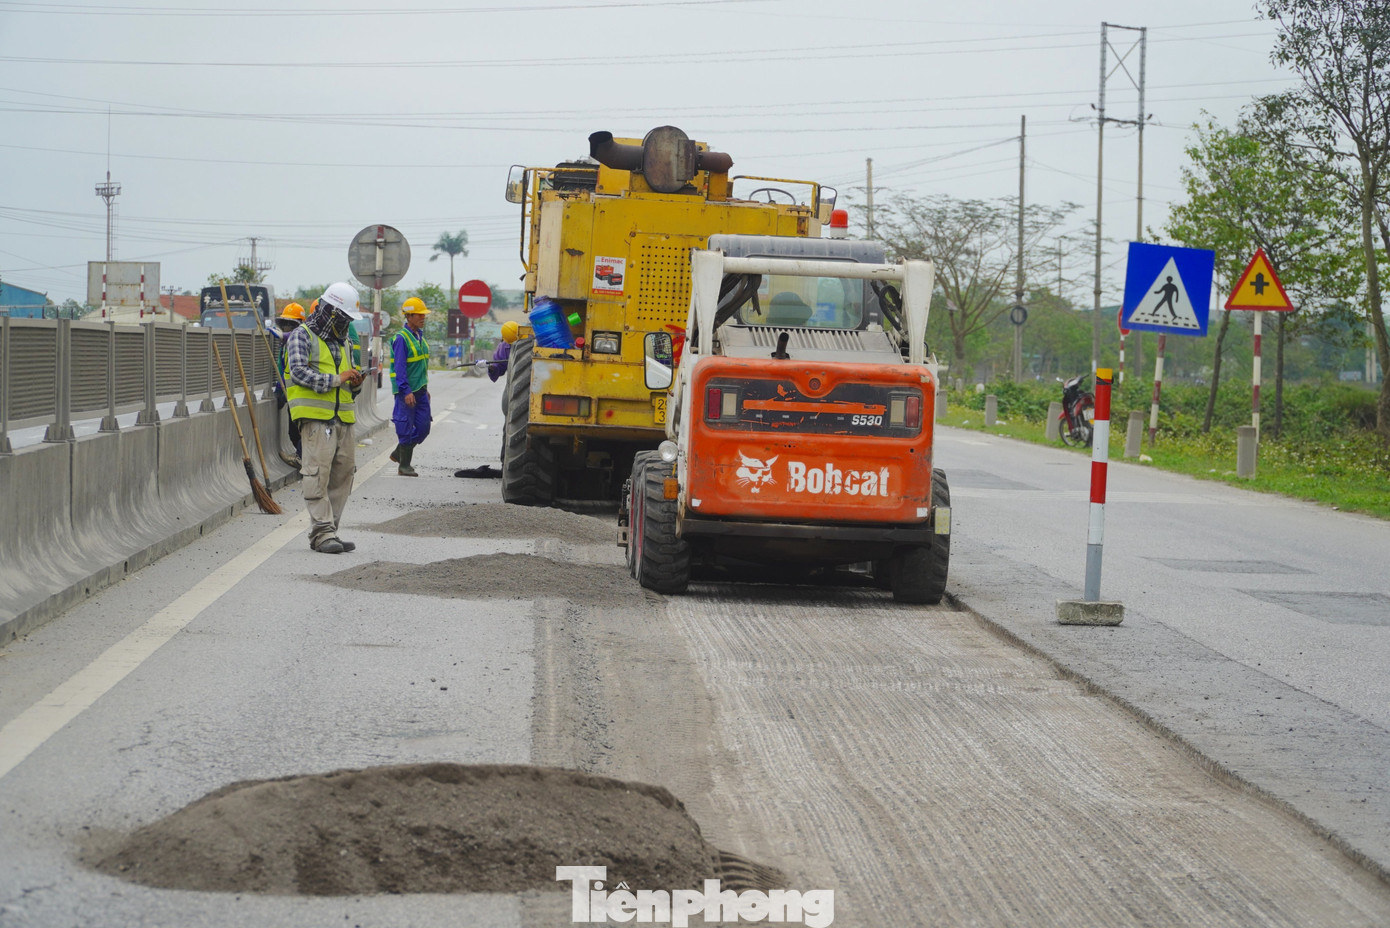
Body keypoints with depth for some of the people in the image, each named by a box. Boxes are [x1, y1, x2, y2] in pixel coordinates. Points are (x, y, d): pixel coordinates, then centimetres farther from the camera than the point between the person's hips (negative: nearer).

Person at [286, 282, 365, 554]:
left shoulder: (342, 343, 22)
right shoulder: (302, 336, -1)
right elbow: (300, 373, -14)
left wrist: (354, 383, 4)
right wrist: (337, 379, -15)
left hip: (343, 419, 8)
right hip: (316, 417, -8)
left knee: (343, 473, 4)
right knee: (318, 473, -12)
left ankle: (328, 531, 10)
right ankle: (323, 533, -13)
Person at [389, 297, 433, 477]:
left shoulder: (420, 336, 14)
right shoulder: (401, 338, -13)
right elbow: (400, 367, -18)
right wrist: (406, 391, -23)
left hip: (420, 390, 8)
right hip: (406, 391, -8)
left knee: (423, 427, 7)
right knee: (406, 428, -2)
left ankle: (399, 453, 23)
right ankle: (404, 465, 6)